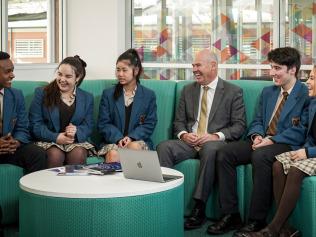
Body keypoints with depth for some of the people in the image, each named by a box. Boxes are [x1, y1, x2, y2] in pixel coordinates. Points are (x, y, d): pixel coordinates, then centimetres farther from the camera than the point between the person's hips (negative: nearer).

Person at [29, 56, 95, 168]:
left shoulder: (87, 98, 13)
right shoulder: (41, 93, 6)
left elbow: (88, 126, 6)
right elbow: (35, 124, -1)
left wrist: (76, 132, -18)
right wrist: (55, 137, -16)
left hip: (76, 141, 2)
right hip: (48, 141, -1)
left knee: (78, 154, -31)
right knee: (55, 155, -33)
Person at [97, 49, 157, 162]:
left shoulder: (149, 95, 10)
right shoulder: (108, 94, 12)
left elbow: (149, 124, 4)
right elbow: (103, 123, 5)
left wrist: (131, 137, -14)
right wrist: (119, 138, -14)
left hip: (138, 140, 1)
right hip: (113, 141, -1)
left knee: (135, 147, -35)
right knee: (113, 155, -35)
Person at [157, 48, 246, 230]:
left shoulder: (233, 92, 5)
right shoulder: (188, 90, 17)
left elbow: (239, 126, -2)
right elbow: (179, 121, 16)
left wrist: (216, 136, -17)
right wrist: (183, 134, -7)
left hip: (215, 142, -4)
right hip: (189, 141, 4)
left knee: (210, 149, -40)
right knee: (164, 147, -27)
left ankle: (199, 208, -33)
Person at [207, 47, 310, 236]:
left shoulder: (306, 95, -3)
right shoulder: (268, 92, 20)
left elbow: (300, 131, -12)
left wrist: (271, 140, -20)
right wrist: (256, 135, -3)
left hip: (287, 145, -7)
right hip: (262, 141, 7)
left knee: (260, 156, -38)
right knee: (224, 153, -16)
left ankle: (257, 221, -27)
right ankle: (231, 215, -13)